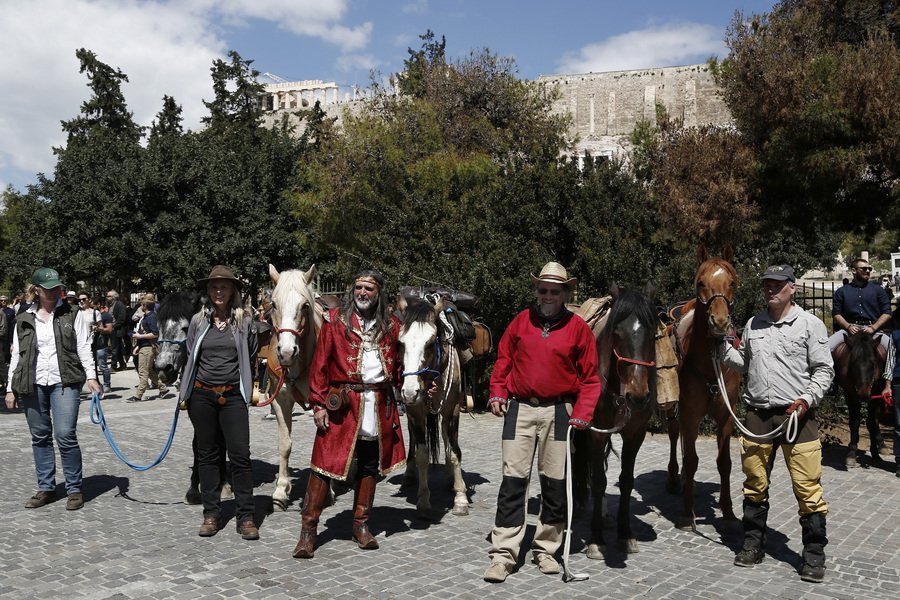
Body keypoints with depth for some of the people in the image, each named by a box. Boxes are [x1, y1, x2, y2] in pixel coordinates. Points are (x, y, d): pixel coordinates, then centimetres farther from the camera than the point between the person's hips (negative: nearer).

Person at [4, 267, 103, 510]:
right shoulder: (24, 320, 10)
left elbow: (84, 348, 2)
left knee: (65, 435, -10)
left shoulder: (71, 316, 5)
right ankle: (46, 488, 20)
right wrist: (11, 388, 10)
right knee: (40, 437, 9)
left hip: (64, 383, -3)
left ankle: (75, 489, 1)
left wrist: (91, 376, -10)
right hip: (33, 385, 3)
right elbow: (16, 356, 13)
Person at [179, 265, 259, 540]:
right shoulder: (198, 320, 5)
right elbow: (190, 357, 13)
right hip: (202, 395, 2)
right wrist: (185, 392, 10)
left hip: (233, 396, -2)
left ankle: (245, 517, 3)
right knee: (207, 455, 10)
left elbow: (252, 357, 9)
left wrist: (251, 388, 7)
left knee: (240, 454, -5)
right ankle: (211, 514, 19)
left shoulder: (245, 320, 1)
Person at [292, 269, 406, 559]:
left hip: (379, 406, 3)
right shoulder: (335, 320, 0)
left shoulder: (391, 325, 9)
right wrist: (318, 404, -7)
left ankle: (361, 525, 26)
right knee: (325, 463, -3)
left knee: (369, 466, 11)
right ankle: (309, 529, 7)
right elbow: (320, 364, -2)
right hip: (342, 403, -3)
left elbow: (398, 364, 17)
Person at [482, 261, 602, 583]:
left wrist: (583, 412, -9)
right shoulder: (521, 321, 5)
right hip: (520, 408, 0)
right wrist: (497, 393, -1)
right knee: (513, 479, -1)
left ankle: (546, 550, 23)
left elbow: (590, 376, 1)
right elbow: (503, 360, 11)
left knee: (555, 482, 8)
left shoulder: (578, 327, 0)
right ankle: (503, 554, 3)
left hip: (559, 410, 0)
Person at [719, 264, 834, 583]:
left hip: (797, 416, -4)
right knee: (755, 484, 13)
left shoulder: (810, 324, -3)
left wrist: (807, 399, -16)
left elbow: (824, 370, -4)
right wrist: (723, 348, 5)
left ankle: (814, 555, 11)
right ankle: (753, 544, 26)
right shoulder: (753, 325, 10)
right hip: (757, 416, 4)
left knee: (808, 488, -2)